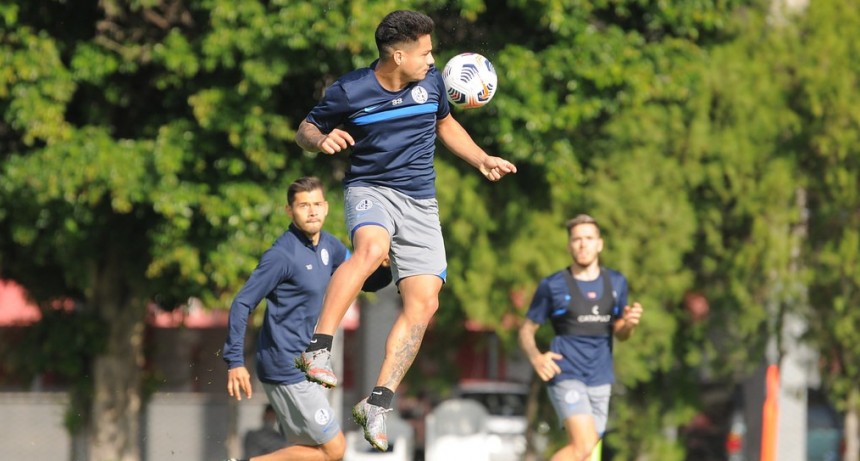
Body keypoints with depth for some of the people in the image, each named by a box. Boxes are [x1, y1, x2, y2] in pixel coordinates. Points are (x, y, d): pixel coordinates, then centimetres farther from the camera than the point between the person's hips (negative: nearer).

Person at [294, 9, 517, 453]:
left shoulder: (430, 81, 4)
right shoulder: (349, 91, -9)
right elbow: (306, 128, 4)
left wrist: (482, 160, 13)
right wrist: (321, 140, -19)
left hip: (421, 203, 5)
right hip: (370, 189, -5)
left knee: (423, 301, -8)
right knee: (372, 247, -39)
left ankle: (377, 403, -2)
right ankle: (318, 349, -38)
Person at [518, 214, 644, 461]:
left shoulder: (616, 283, 10)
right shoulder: (552, 286, -2)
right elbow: (526, 330, 4)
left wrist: (628, 324, -5)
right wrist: (536, 357, -17)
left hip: (600, 380, 5)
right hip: (566, 375, -5)